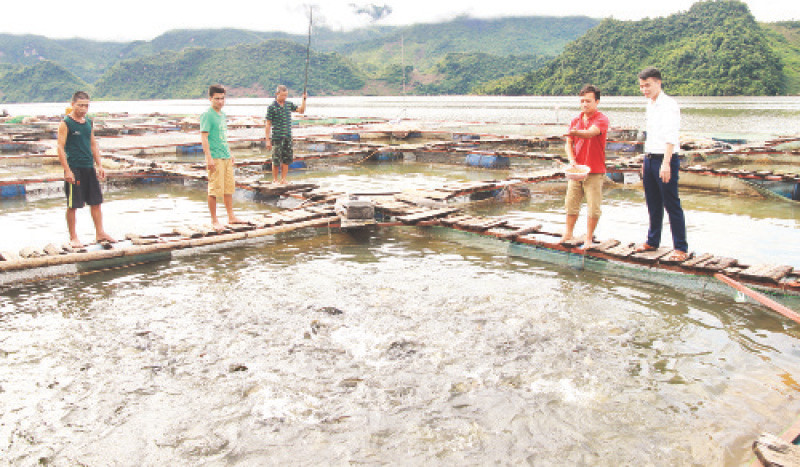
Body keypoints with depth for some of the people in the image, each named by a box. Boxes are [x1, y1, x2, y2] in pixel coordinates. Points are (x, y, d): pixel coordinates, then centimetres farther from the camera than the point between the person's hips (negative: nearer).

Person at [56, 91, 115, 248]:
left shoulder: (89, 122, 12)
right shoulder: (65, 123, -6)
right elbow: (60, 147, -10)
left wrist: (99, 165, 13)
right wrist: (67, 170, -16)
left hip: (89, 167, 6)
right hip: (74, 168, -6)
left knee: (96, 201, 8)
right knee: (73, 205, 0)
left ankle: (100, 233, 16)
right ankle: (73, 237, 9)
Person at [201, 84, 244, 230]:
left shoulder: (223, 115, 15)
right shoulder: (207, 115, -9)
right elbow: (204, 137, -14)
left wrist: (230, 154, 24)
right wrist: (209, 158, -20)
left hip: (226, 157, 8)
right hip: (215, 158, -8)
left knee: (229, 187, 12)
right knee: (215, 189, -3)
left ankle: (231, 216, 22)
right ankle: (214, 220, 6)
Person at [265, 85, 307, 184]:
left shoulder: (289, 104, 9)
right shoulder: (272, 107, -5)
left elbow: (301, 110, 13)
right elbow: (268, 125, -5)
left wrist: (304, 99, -1)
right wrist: (268, 140, -8)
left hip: (288, 137, 5)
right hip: (277, 137, -5)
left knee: (287, 159, 6)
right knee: (276, 160, 0)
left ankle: (283, 179, 14)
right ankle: (275, 180, 12)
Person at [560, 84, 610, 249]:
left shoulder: (601, 119, -6)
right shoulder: (576, 120, 11)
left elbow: (590, 133, -27)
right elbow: (569, 143, 10)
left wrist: (575, 132, -47)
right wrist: (572, 160, -8)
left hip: (595, 171, -5)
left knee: (593, 207, -1)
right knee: (571, 203, 9)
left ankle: (589, 238, 11)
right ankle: (568, 234, 23)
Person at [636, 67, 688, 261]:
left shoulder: (669, 105, -13)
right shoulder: (650, 105, 15)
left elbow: (671, 137, -22)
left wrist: (665, 163, -30)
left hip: (665, 159, -8)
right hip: (650, 158, 8)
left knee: (672, 204, -5)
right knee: (653, 204, 16)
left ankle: (681, 248, 1)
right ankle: (652, 241, 28)